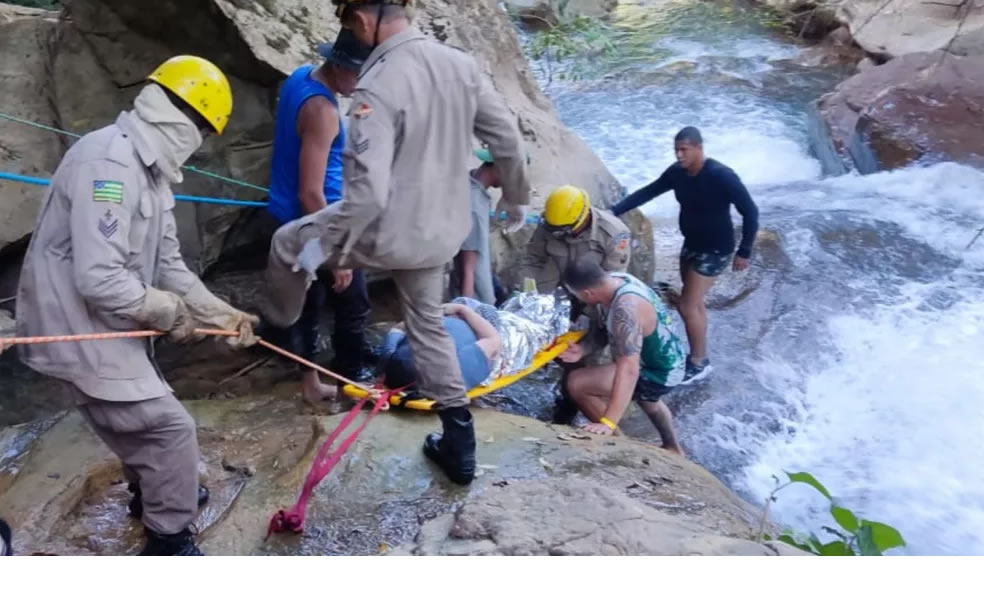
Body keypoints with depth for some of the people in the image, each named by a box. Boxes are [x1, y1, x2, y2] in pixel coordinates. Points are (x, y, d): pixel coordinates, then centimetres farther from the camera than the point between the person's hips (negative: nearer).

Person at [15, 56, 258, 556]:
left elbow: (169, 264, 10)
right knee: (169, 427, -4)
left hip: (107, 326, 10)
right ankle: (169, 543, 14)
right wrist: (171, 312, -17)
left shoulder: (148, 169, 7)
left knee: (142, 419, 27)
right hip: (78, 328, -10)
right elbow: (99, 279, -32)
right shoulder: (109, 162, -26)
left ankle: (152, 493, 52)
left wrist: (222, 314, 2)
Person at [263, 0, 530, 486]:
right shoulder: (460, 64, -3)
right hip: (443, 230, 7)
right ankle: (459, 447, 28)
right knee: (429, 326, 23)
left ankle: (276, 334, 42)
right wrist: (515, 197, 20)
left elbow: (367, 193, -29)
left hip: (391, 231, -7)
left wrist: (323, 244, -15)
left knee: (288, 245, 18)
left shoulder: (377, 88, -25)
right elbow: (508, 139, 3)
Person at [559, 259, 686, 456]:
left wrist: (608, 423, -50)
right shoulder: (614, 280, -10)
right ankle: (672, 448, 64)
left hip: (660, 373, -10)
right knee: (647, 400, 41)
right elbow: (606, 330, 4)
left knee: (577, 383, -20)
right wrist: (584, 349, -13)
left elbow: (628, 371, -46)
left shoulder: (627, 310, -39)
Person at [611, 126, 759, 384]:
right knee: (695, 303, 18)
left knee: (687, 307, -5)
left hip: (714, 250, -7)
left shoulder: (721, 176, -26)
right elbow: (647, 192, 2)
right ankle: (698, 354, 35)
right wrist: (612, 212, -6)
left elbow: (750, 212, -19)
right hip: (691, 244, 8)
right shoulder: (677, 172, -5)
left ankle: (699, 363, 13)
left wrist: (744, 252, -16)